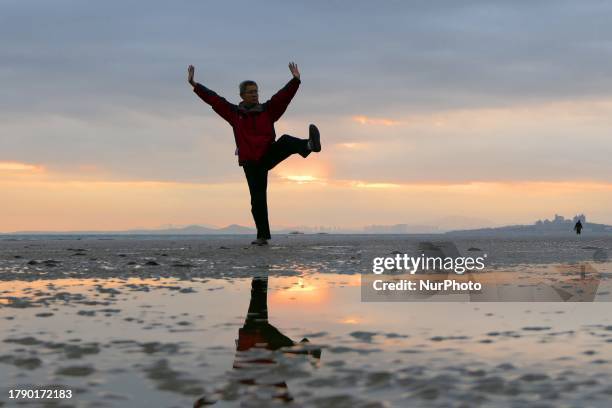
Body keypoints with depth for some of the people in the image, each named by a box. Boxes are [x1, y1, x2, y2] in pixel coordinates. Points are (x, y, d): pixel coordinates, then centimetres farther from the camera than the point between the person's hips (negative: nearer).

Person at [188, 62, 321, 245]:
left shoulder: (268, 110, 5)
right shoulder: (234, 113, 7)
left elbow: (283, 95, -7)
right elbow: (213, 98, 4)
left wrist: (295, 80, -23)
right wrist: (194, 84, -2)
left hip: (269, 154, 0)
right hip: (251, 163, 0)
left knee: (286, 141, -30)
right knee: (258, 199, -2)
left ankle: (310, 145, -59)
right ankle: (263, 236, 5)